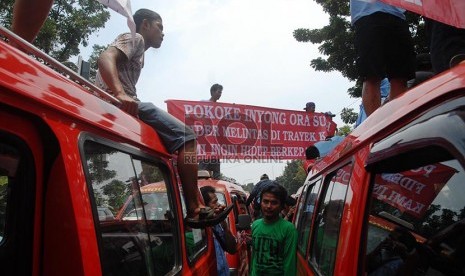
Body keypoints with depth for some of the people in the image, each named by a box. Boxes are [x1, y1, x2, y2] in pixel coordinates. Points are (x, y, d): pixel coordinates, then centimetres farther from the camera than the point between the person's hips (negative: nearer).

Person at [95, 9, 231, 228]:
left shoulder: (137, 51, 33)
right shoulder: (135, 38, 6)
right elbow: (105, 58, -14)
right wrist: (120, 93, -30)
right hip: (119, 106, -10)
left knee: (180, 137, 8)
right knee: (185, 137, -18)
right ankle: (195, 210, -22)